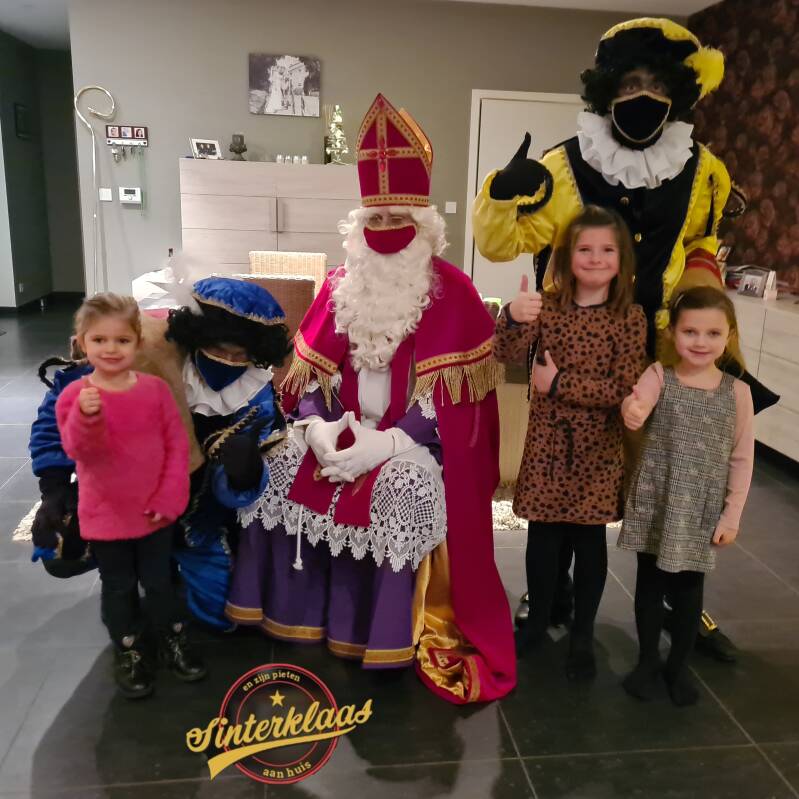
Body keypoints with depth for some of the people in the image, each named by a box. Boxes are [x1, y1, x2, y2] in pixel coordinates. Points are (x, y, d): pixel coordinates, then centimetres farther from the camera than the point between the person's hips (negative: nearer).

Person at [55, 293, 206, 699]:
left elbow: (177, 444, -5)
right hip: (106, 514, -1)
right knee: (119, 588, 15)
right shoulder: (75, 395, -13)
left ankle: (174, 643, 39)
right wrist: (87, 418, -43)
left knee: (159, 582, 17)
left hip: (155, 510, 1)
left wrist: (170, 496, -10)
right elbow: (79, 451, -23)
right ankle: (129, 656, 36)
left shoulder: (155, 388, -8)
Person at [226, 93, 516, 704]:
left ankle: (393, 638, -8)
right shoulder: (342, 284, 7)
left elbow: (448, 395, -13)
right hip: (343, 429, 5)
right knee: (278, 481, -10)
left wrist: (385, 443, -21)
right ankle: (301, 610, 9)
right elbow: (312, 369, 6)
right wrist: (318, 427, -12)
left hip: (415, 442, -5)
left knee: (401, 500, -29)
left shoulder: (452, 291, -8)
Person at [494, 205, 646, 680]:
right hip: (548, 438, 1)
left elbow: (624, 389, -13)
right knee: (543, 533, 10)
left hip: (597, 445, -1)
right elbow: (508, 355, -14)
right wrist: (513, 319, -34)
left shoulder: (630, 318, -6)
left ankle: (583, 635, 25)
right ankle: (538, 621, 30)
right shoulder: (548, 305, -1)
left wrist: (559, 383, -16)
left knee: (590, 537, 8)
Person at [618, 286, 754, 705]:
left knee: (688, 590, 13)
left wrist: (732, 514, -2)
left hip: (702, 511, 1)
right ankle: (647, 660, 33)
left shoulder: (737, 392, -5)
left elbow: (742, 458, 0)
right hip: (654, 503, 0)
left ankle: (678, 665, 35)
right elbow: (636, 407, -28)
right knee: (650, 583, 13)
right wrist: (631, 411, -52)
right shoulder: (658, 376, -7)